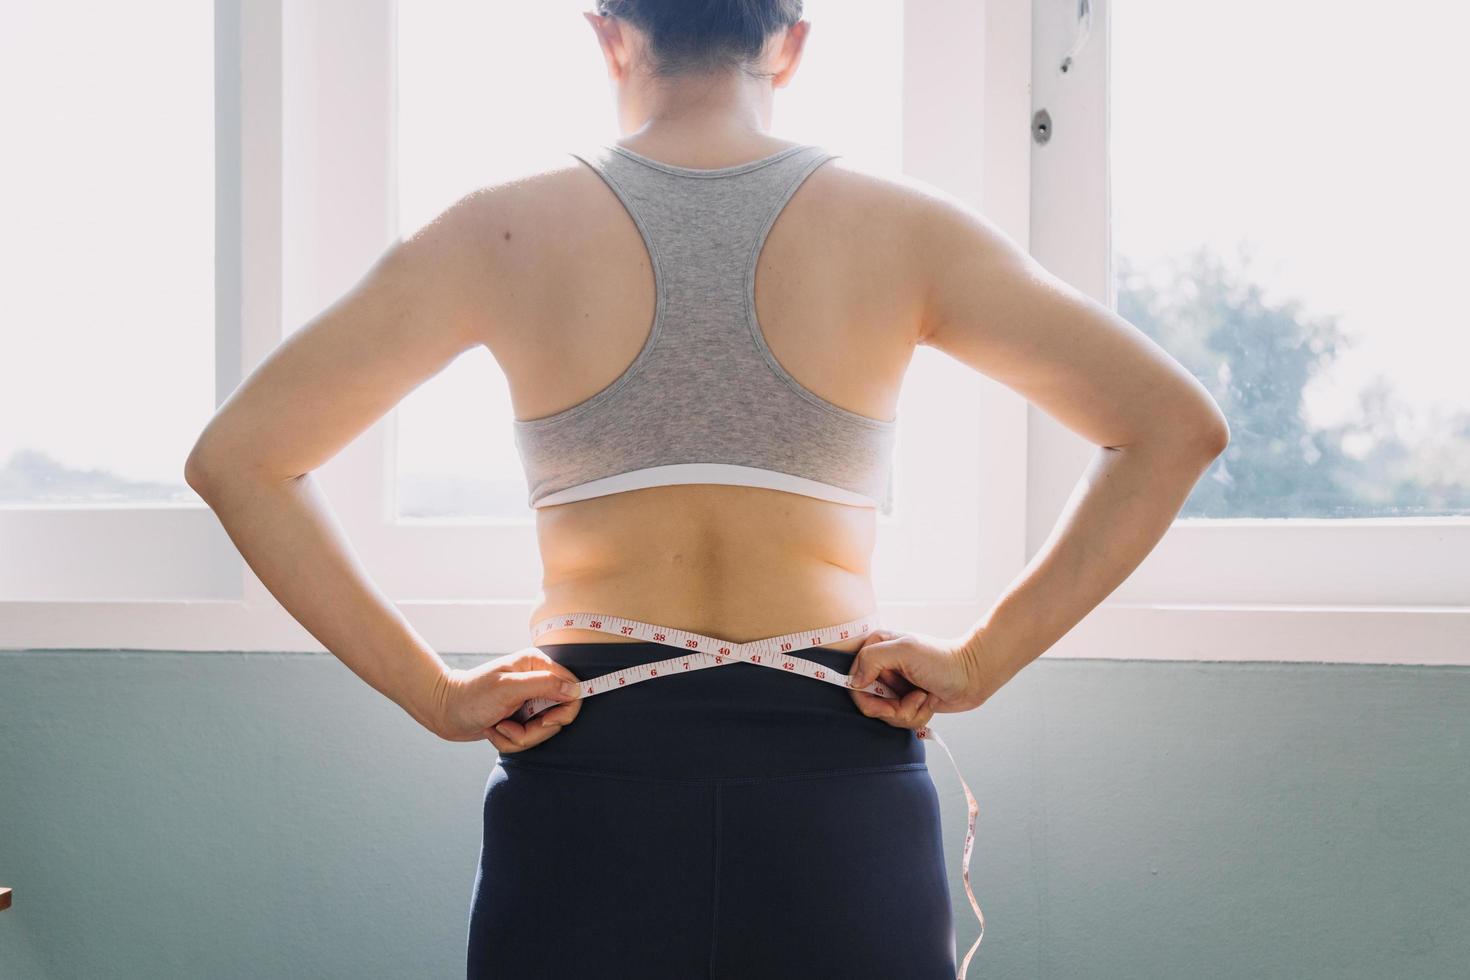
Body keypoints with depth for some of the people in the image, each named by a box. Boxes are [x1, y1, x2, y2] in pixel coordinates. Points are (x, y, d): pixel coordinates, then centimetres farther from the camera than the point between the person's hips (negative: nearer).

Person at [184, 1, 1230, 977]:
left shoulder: (504, 233, 0)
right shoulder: (904, 229, 1)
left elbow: (235, 458, -2)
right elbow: (1179, 425, -2)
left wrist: (432, 693, -2)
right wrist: (982, 662, -3)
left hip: (588, 781, 0)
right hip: (840, 791, 0)